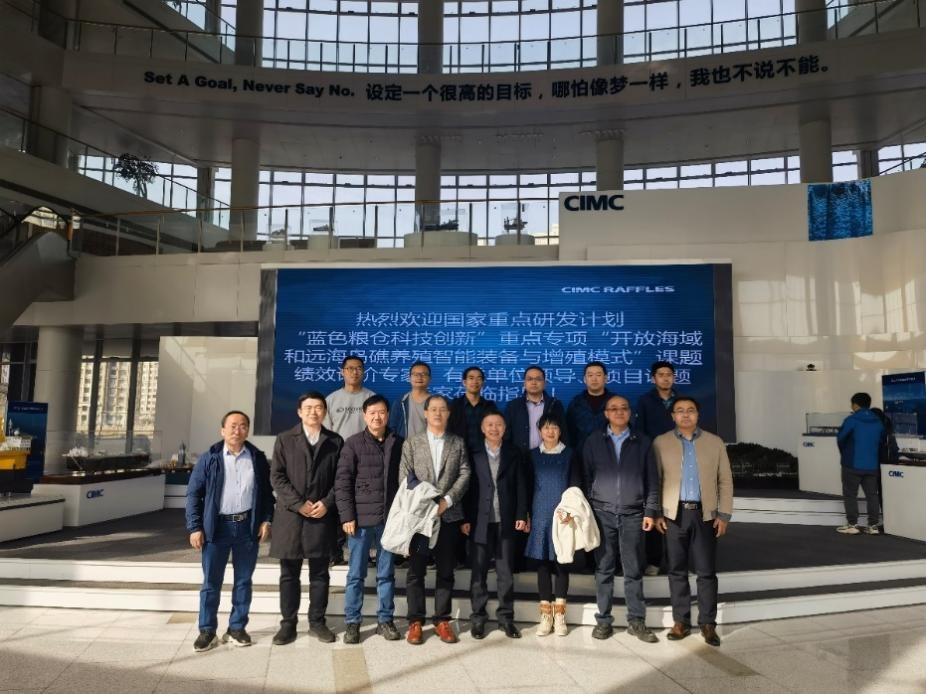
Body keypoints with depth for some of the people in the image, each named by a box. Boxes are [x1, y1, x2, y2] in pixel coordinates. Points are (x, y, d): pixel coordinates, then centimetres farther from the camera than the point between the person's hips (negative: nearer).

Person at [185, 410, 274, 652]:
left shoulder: (258, 458, 3)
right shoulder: (209, 458, -2)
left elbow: (266, 492, 8)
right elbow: (193, 493, -1)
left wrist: (266, 520, -2)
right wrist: (195, 527, -7)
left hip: (247, 526, 2)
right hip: (217, 526, -1)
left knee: (243, 581, 10)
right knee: (211, 582, 5)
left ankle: (237, 628, 22)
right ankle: (207, 631, 16)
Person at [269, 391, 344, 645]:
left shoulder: (335, 441, 8)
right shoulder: (285, 439, 5)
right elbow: (277, 476, -2)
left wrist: (327, 503, -10)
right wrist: (299, 504, -11)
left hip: (322, 516, 1)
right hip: (290, 514, 0)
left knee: (319, 573, 8)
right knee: (289, 574, 6)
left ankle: (317, 622, 20)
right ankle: (288, 623, 17)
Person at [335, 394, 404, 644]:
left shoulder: (398, 443, 4)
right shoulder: (353, 444, -1)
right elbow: (342, 482, -4)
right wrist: (347, 516, -10)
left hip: (390, 518, 2)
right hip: (361, 518, -2)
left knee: (386, 573, 11)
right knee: (356, 574, 7)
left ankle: (385, 620, 23)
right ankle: (352, 622, 18)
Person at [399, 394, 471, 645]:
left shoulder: (458, 443, 10)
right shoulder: (411, 443, 8)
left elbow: (464, 475, 1)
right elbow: (404, 478, 0)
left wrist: (447, 500, -12)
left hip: (449, 515, 1)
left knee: (446, 571, 6)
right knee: (416, 570, 2)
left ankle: (442, 620, 15)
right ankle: (415, 621, 11)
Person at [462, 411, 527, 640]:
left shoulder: (513, 453, 6)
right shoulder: (474, 454, 1)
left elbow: (520, 485, 4)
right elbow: (467, 487, -1)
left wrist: (521, 515, -3)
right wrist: (465, 519, -6)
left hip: (506, 521, 1)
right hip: (480, 521, -1)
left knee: (506, 572, 8)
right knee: (479, 572, 6)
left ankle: (506, 617, 18)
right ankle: (478, 618, 17)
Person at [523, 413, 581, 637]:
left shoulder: (569, 454, 5)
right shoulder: (533, 455, 8)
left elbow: (576, 486, 2)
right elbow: (528, 487, 9)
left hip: (563, 515, -1)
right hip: (540, 515, 1)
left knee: (561, 563, 2)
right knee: (542, 563, 2)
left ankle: (559, 615, 11)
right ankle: (546, 614, 10)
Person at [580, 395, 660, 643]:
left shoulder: (642, 442, 7)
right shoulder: (593, 441, 6)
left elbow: (652, 479, 7)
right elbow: (586, 476, 6)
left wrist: (651, 511, 0)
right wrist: (586, 510, 0)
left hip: (633, 514, 0)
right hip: (602, 513, 0)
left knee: (634, 570, 4)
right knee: (604, 569, 5)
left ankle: (636, 621, 14)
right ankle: (603, 620, 14)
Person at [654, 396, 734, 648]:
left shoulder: (715, 442, 6)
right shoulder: (661, 443, 3)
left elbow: (725, 481, 5)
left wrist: (724, 515, -2)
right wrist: (655, 513, -3)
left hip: (705, 514, 0)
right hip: (674, 514, 0)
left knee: (706, 571, 4)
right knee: (677, 570, 6)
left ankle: (707, 623, 15)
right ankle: (681, 621, 16)